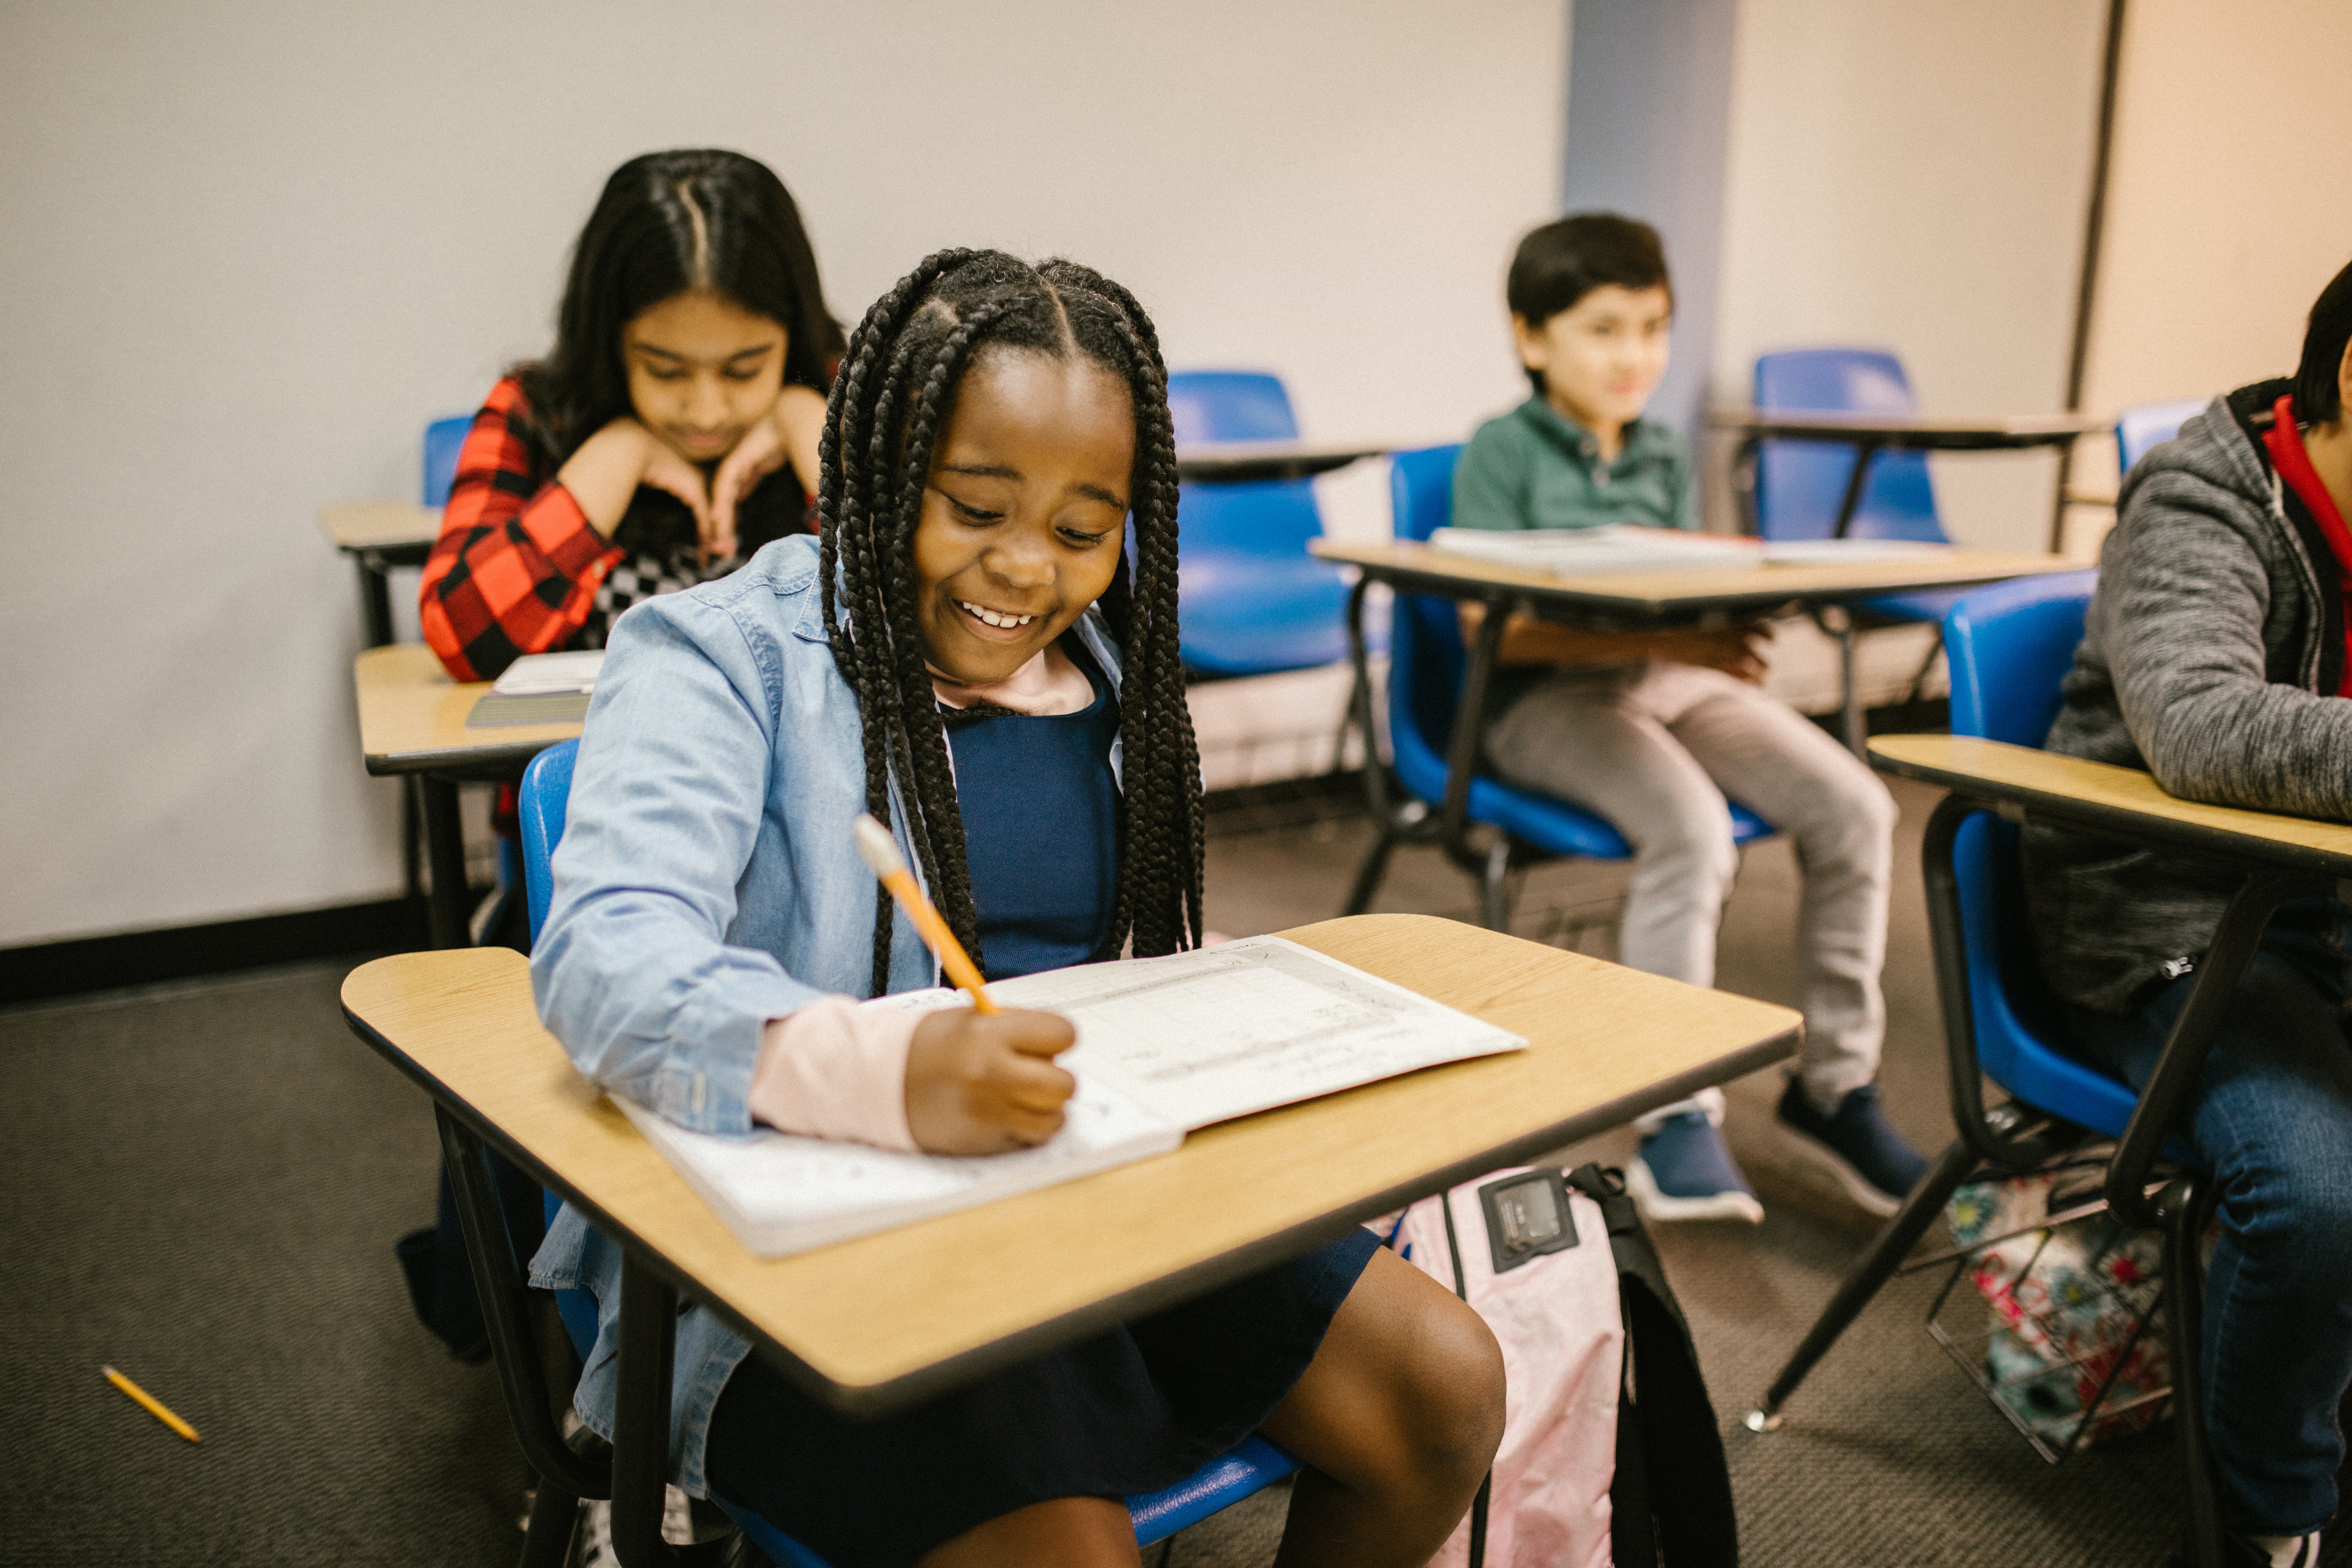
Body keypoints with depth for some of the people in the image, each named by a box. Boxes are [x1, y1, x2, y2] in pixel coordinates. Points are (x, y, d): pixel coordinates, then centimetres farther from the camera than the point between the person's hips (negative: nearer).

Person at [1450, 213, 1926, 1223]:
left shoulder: (1664, 457, 19)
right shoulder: (1504, 451, -1)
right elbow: (1493, 627, -12)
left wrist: (1718, 632, -8)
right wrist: (1654, 639, -21)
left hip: (1675, 679, 6)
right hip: (1550, 695, -6)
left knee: (1854, 808, -15)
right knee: (1693, 830, -33)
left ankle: (1834, 1087, 0)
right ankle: (1675, 1117, -19)